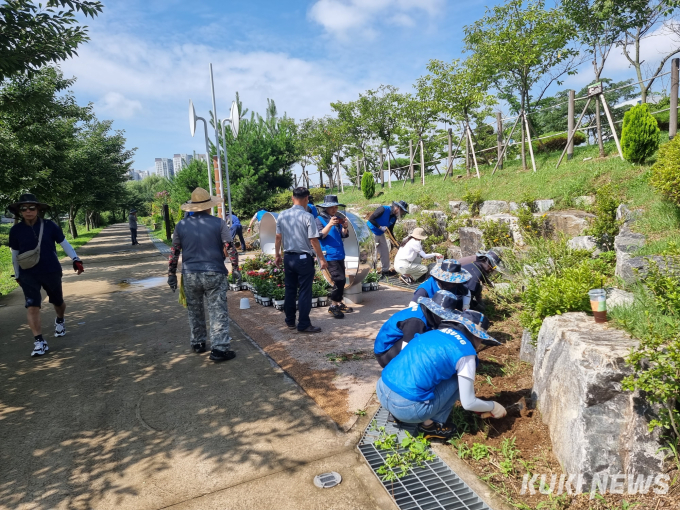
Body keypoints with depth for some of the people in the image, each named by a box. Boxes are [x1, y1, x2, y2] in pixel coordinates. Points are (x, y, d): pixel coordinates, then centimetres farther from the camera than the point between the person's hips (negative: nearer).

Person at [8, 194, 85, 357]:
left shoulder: (50, 226, -9)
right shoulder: (15, 230, -5)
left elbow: (64, 243, 0)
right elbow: (15, 253, 6)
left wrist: (76, 259, -10)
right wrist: (17, 275, 12)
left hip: (52, 272, 0)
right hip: (28, 275, 0)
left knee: (58, 302, 17)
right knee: (32, 306, -11)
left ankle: (60, 321, 49)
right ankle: (39, 342, -8)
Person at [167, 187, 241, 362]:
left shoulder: (181, 225, 4)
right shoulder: (218, 223, -4)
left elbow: (174, 252, 6)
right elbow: (229, 248, -7)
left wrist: (172, 274, 14)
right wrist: (235, 268, 3)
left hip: (190, 275, 3)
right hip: (214, 274, -3)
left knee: (194, 311, 18)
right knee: (218, 312, 0)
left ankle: (197, 343, 30)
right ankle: (219, 349, -2)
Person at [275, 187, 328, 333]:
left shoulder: (282, 216, 2)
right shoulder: (307, 216, -13)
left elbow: (278, 238, 7)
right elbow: (313, 240, -14)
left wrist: (277, 255, 19)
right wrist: (322, 259, -7)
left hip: (288, 257, 6)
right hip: (303, 258, -5)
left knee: (290, 290, 14)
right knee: (304, 292, 2)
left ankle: (290, 321, 23)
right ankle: (303, 324, 6)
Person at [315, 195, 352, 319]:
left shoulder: (337, 218, 14)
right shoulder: (319, 219, -4)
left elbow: (344, 235, 12)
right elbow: (320, 235, -16)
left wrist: (345, 227, -9)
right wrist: (330, 224, -29)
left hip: (339, 254, 7)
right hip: (329, 256, -7)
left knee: (341, 280, 11)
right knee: (340, 279, -15)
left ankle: (339, 303, 24)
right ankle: (333, 306, -6)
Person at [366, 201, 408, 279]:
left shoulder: (394, 217, 0)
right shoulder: (383, 209, -24)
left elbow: (390, 231, 9)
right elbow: (371, 219, -25)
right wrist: (380, 227, -26)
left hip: (380, 234, 8)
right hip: (371, 231, -8)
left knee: (385, 252, 11)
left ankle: (385, 271, 23)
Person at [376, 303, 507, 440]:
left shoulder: (432, 334, 18)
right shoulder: (465, 352, -3)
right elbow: (468, 403, 1)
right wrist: (493, 406, 23)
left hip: (381, 392, 7)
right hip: (407, 407, -7)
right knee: (459, 379, 10)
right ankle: (429, 425, 13)